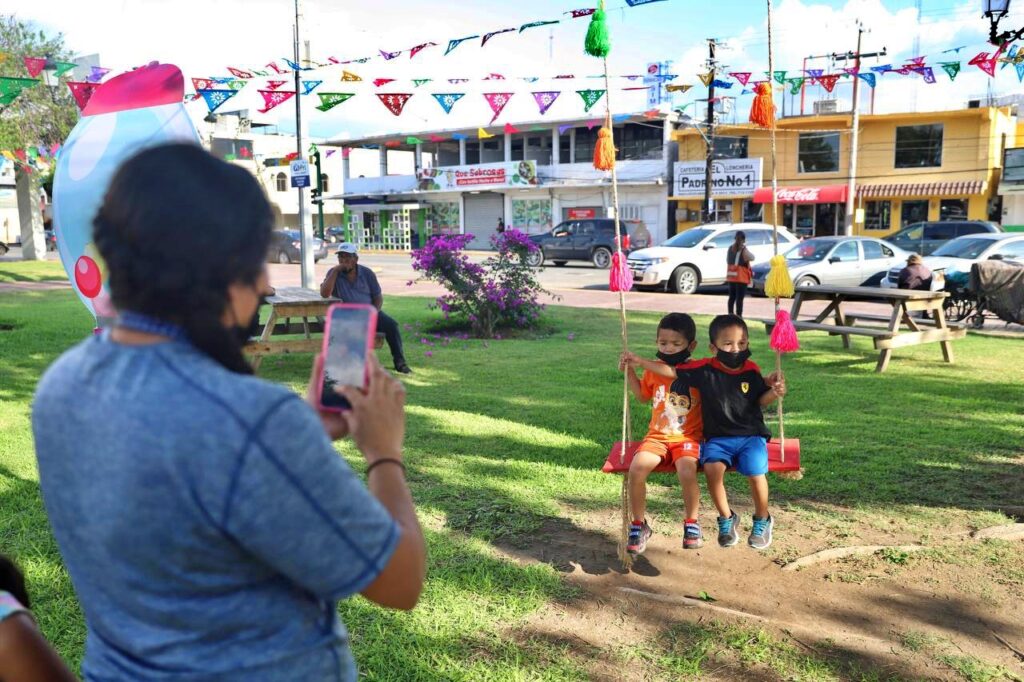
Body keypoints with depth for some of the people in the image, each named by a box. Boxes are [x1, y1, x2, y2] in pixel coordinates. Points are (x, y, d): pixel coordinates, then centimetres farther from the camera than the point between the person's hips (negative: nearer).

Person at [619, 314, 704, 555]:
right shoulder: (653, 369, 5)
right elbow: (642, 395, 24)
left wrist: (644, 362, -29)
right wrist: (629, 371, 10)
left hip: (688, 438, -3)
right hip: (657, 436, 3)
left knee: (687, 473, -31)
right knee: (636, 469, -23)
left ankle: (691, 523, -2)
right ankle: (639, 525, -2)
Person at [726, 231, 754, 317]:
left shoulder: (730, 249, 7)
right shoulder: (744, 250, -13)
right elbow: (752, 258, -2)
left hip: (731, 276, 6)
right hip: (741, 277, -6)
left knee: (732, 297, 15)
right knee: (739, 298, -4)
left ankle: (730, 315, 20)